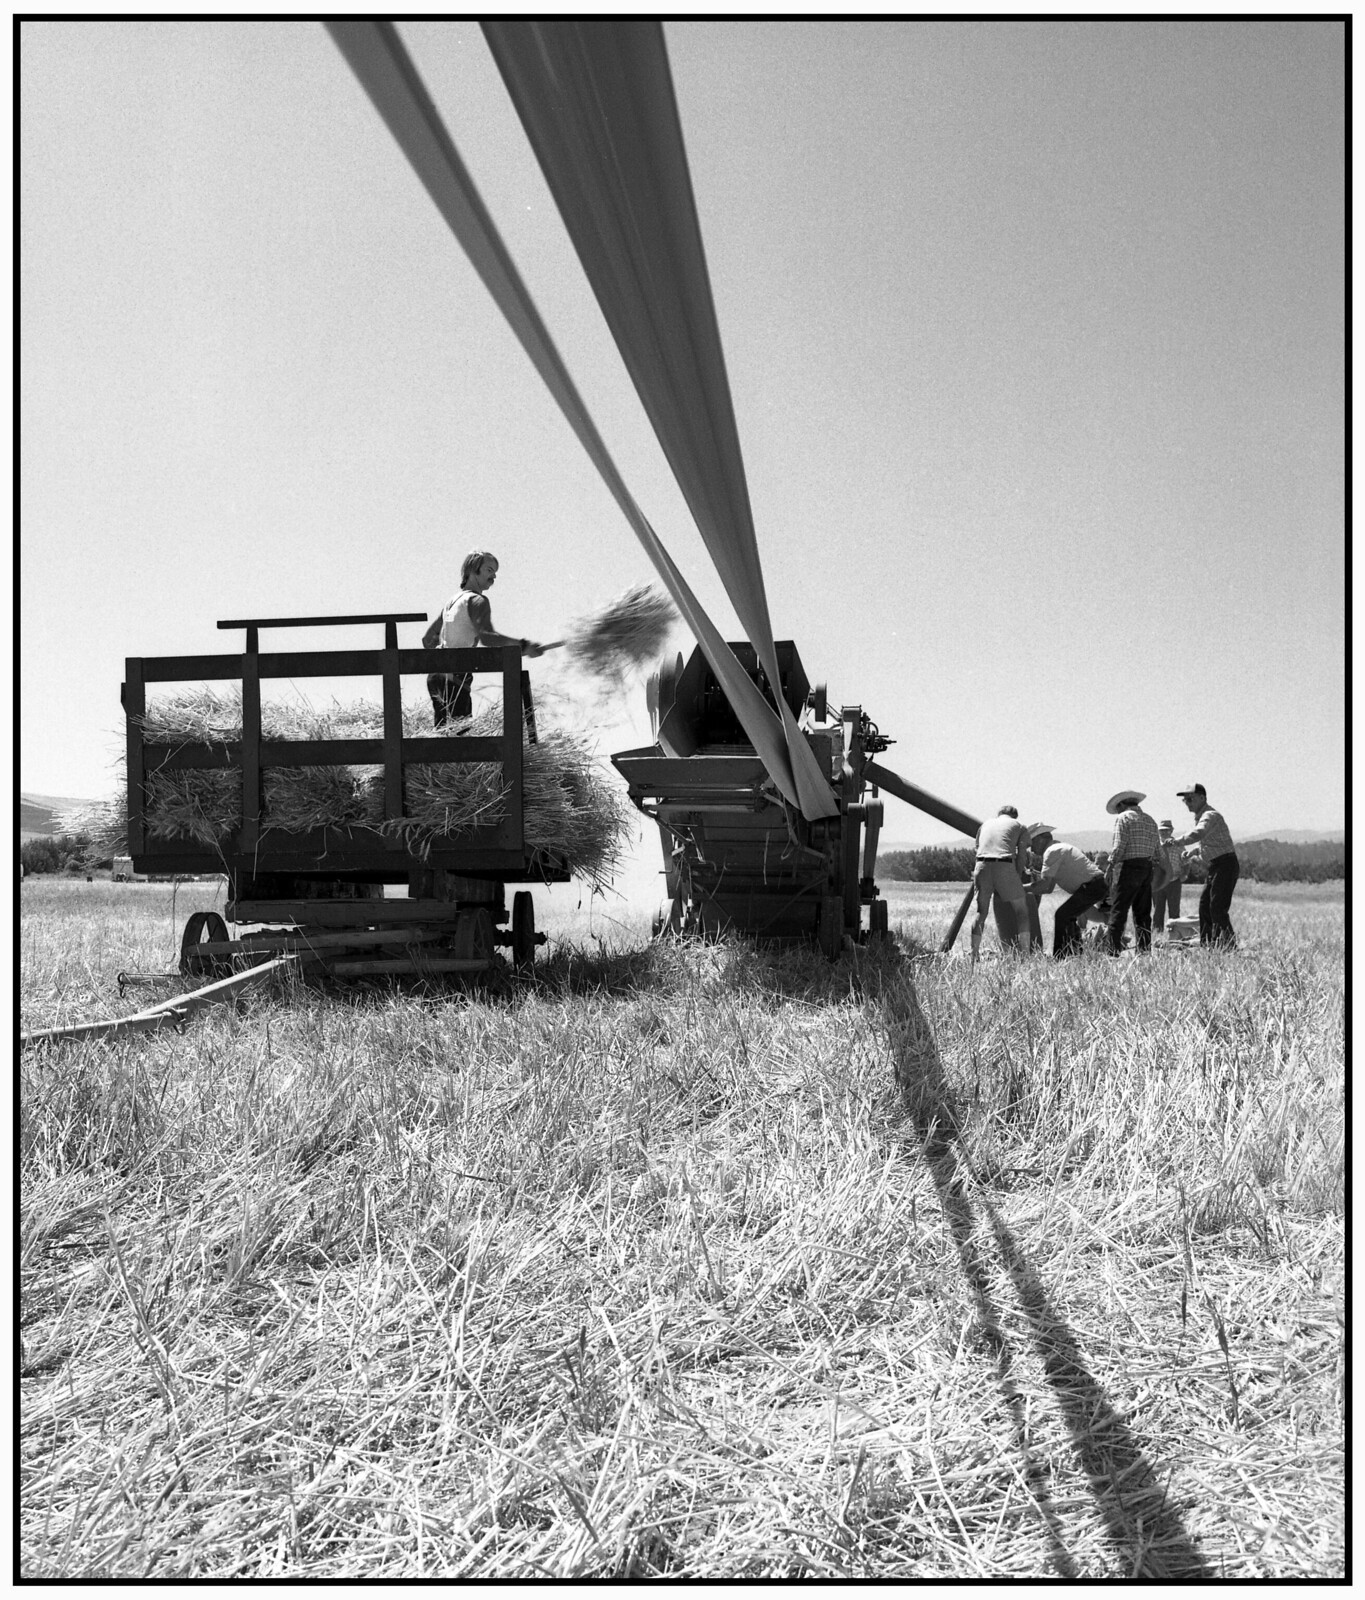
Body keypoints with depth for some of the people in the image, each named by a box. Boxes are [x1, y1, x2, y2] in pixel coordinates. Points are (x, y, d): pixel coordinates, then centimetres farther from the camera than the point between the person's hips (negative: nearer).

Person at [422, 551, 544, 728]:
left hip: (436, 676, 10)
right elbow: (488, 637, -27)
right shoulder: (478, 601, -8)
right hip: (455, 679, -10)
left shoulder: (453, 601, 20)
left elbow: (428, 639, 24)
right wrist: (522, 646, -33)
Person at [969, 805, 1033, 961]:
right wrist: (1018, 880, 14)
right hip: (1005, 866, -3)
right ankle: (1025, 953, 0)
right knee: (1021, 910, 10)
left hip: (982, 866, 3)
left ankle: (974, 956, 9)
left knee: (981, 912, 14)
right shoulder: (1020, 827, 20)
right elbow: (1021, 857, 10)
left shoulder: (985, 824, 29)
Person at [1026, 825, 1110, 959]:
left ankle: (1059, 958, -14)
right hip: (1096, 886, 11)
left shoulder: (1052, 851, -12)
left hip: (1092, 886, -11)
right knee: (1068, 916, 20)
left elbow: (1045, 885, -17)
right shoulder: (1059, 848, 19)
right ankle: (1075, 954, 25)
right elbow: (1049, 888, 18)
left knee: (1061, 916, -13)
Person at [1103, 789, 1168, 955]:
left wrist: (1110, 866, -8)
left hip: (1129, 866, -7)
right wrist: (1159, 867, 24)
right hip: (1148, 868, 7)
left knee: (1119, 910, -8)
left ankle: (1113, 950, -12)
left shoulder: (1124, 818, -4)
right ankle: (1145, 950, 12)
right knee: (1143, 913, 11)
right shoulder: (1150, 820, 18)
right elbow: (1157, 850, 17)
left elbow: (1119, 847, -13)